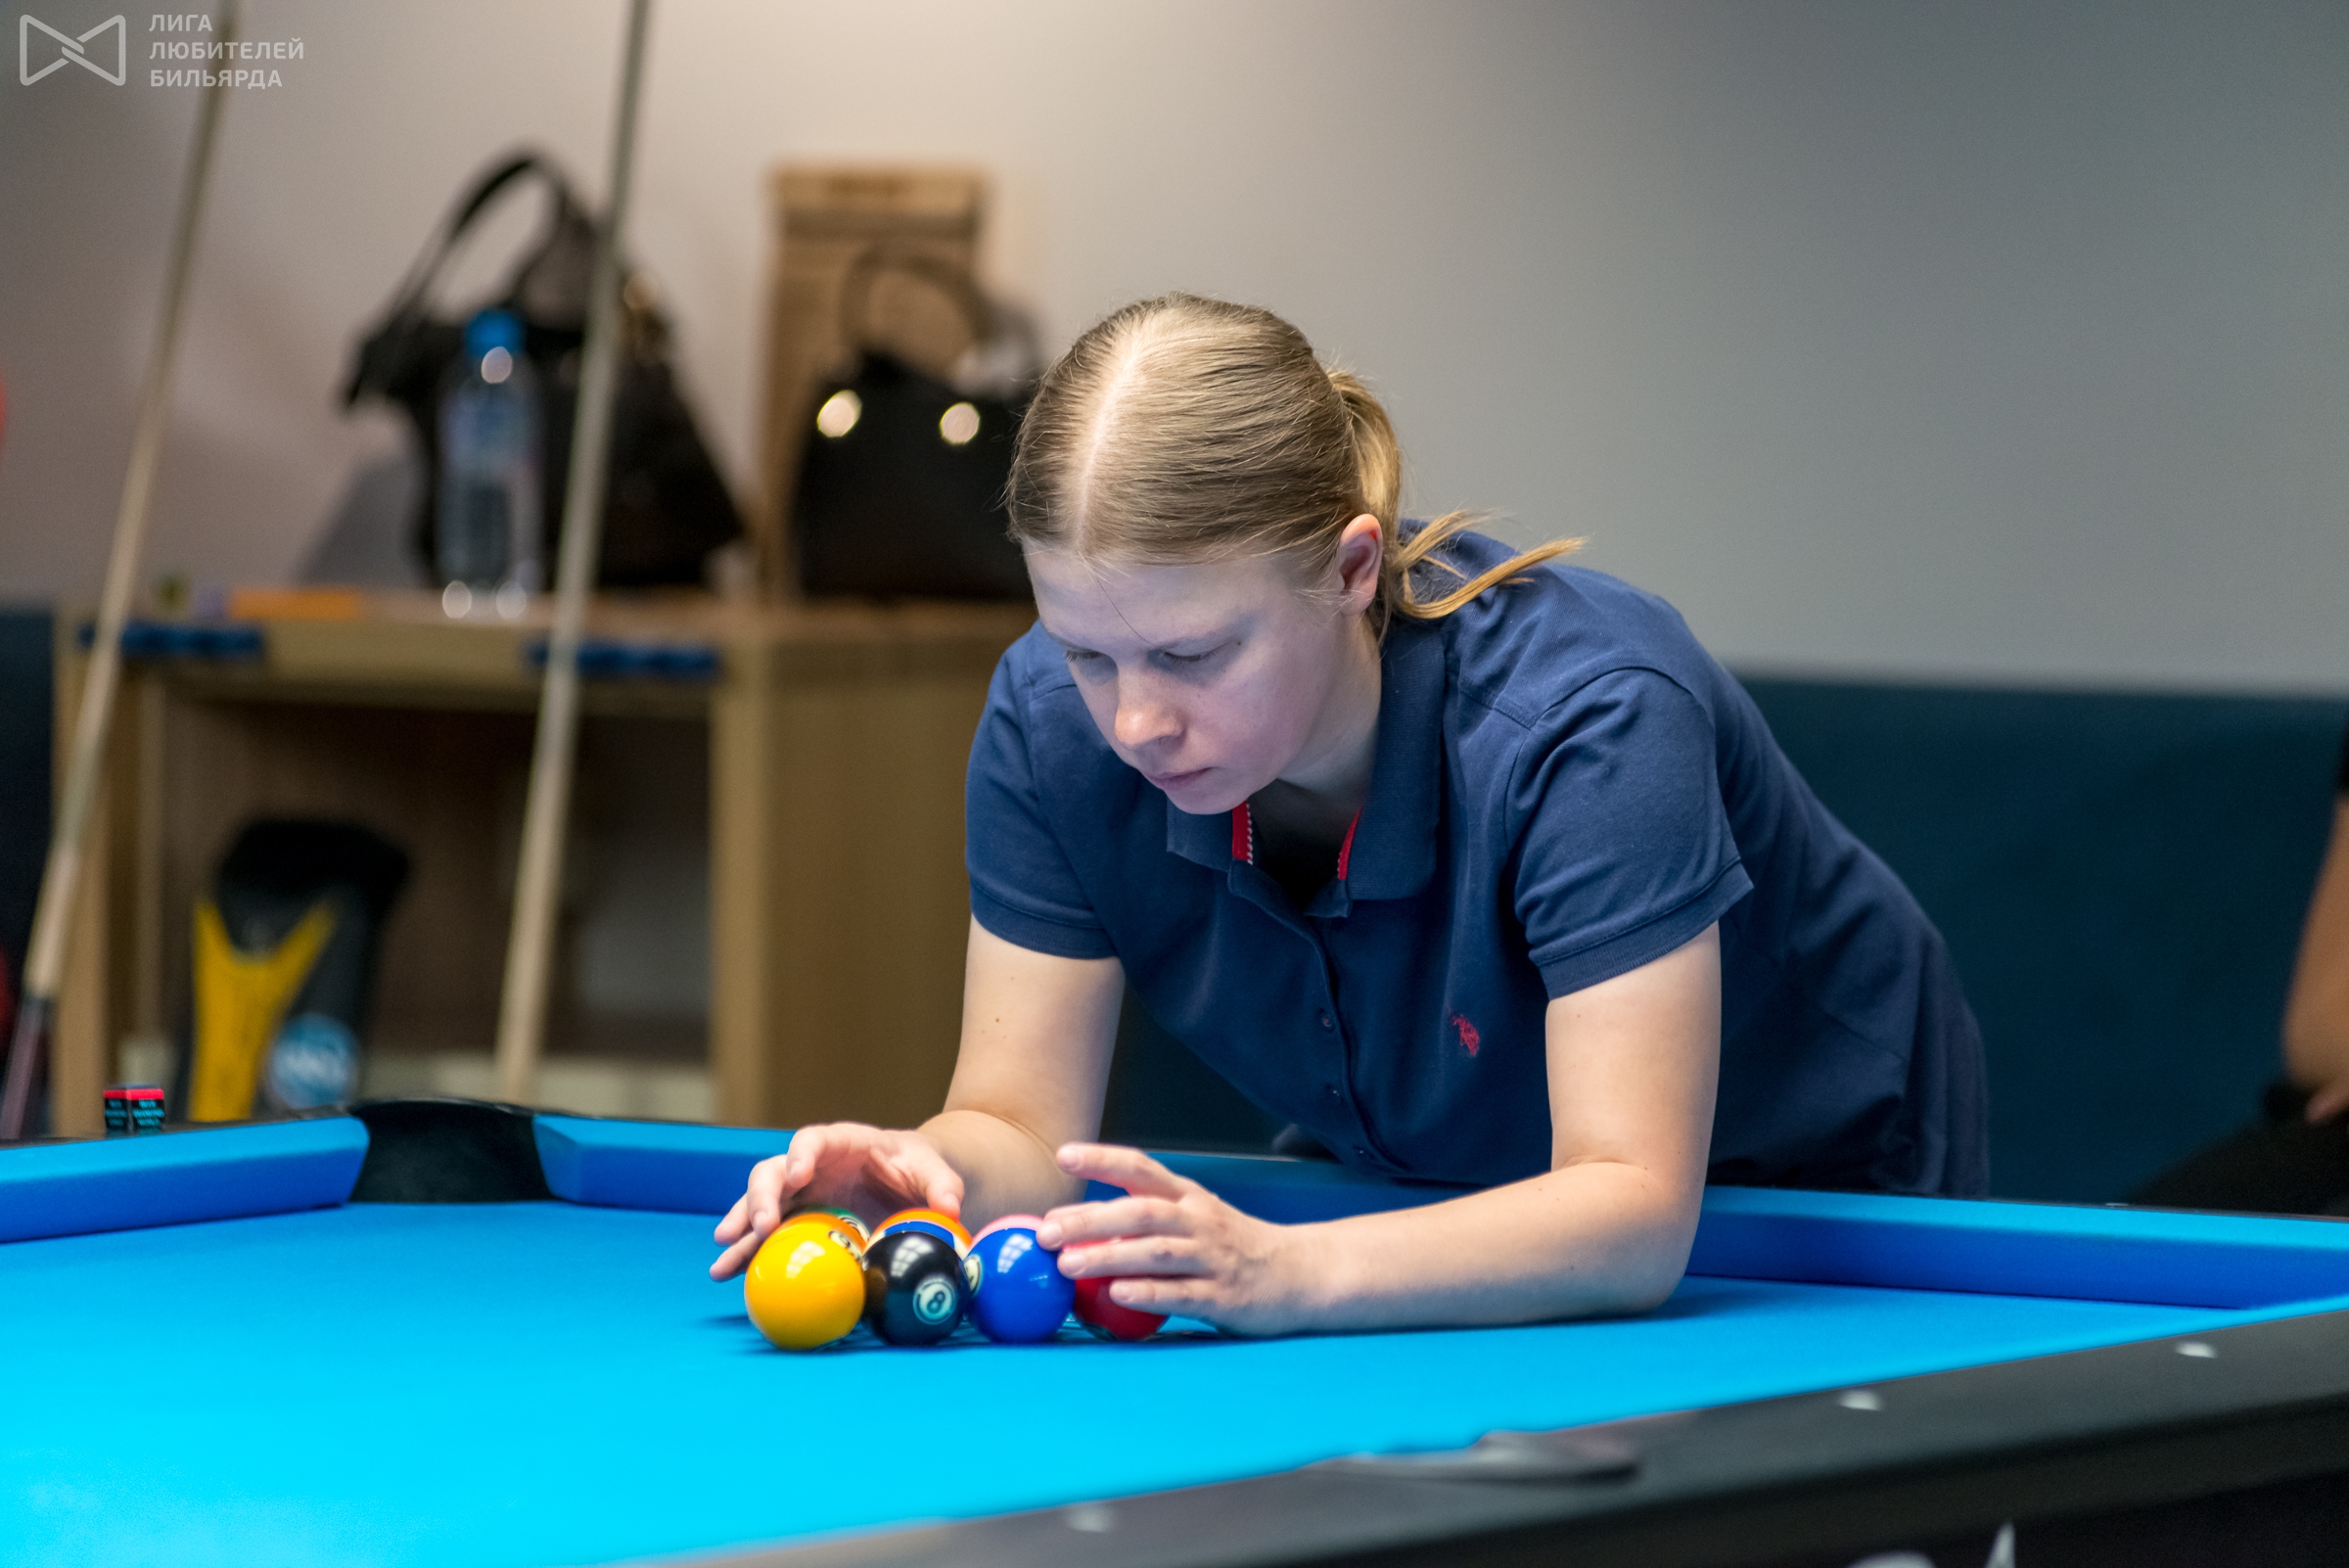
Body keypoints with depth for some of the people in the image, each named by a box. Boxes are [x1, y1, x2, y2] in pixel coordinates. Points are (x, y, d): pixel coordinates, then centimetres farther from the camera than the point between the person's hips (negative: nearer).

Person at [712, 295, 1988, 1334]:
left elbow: (1631, 1213, -42)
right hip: (1429, 1190, 3)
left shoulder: (1591, 719, -37)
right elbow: (1021, 1122, -16)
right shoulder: (1050, 723, -22)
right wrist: (931, 1172, -41)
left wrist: (1280, 1272, -57)